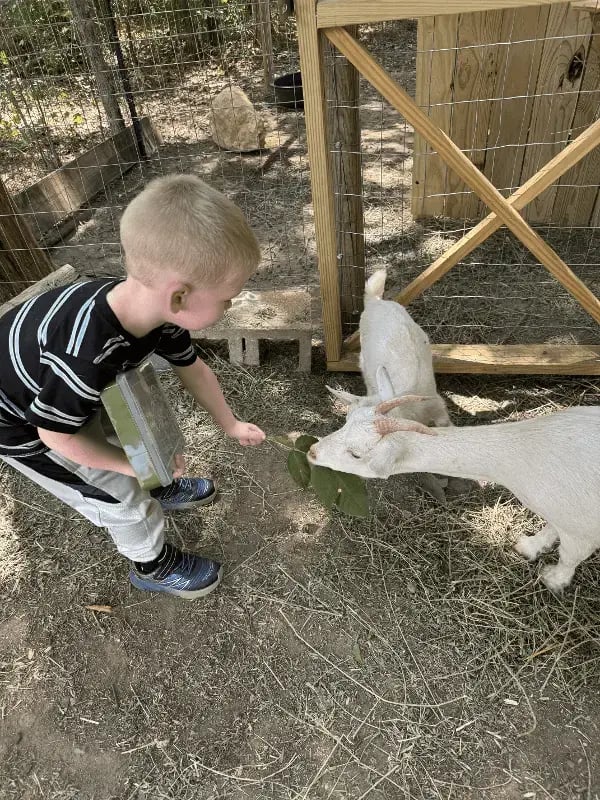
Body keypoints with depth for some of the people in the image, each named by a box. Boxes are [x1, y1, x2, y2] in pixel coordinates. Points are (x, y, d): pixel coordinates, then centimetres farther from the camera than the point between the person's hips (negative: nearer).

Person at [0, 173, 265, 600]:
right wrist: (135, 464, -13)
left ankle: (161, 489, 51)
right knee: (122, 498, 3)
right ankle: (154, 565, 31)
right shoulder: (84, 357, -45)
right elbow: (58, 435, -26)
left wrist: (231, 424, 8)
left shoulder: (150, 306, -22)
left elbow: (193, 369, -4)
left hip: (68, 393, 6)